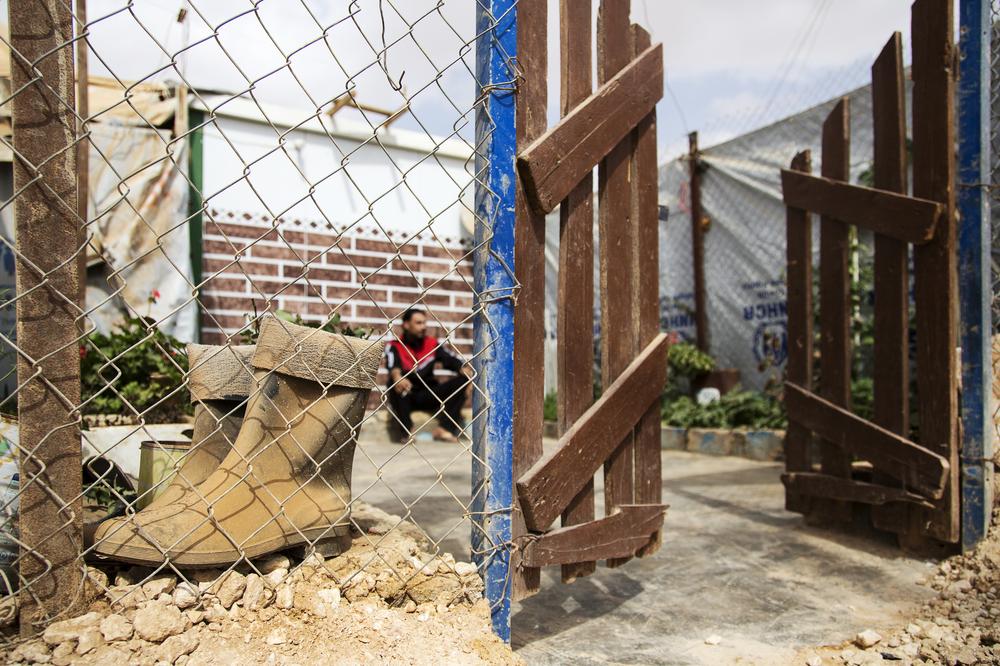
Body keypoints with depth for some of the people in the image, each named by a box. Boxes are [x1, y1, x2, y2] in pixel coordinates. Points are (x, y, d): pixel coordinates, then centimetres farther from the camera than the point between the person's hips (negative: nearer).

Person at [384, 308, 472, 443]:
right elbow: (393, 366, -26)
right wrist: (397, 377, -50)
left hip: (428, 396, 4)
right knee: (397, 383, -36)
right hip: (405, 397, -4)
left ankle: (444, 428, -17)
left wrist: (469, 375, -25)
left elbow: (454, 362, -4)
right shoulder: (394, 346, -5)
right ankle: (405, 430, -23)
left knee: (463, 380, -14)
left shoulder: (433, 344, 7)